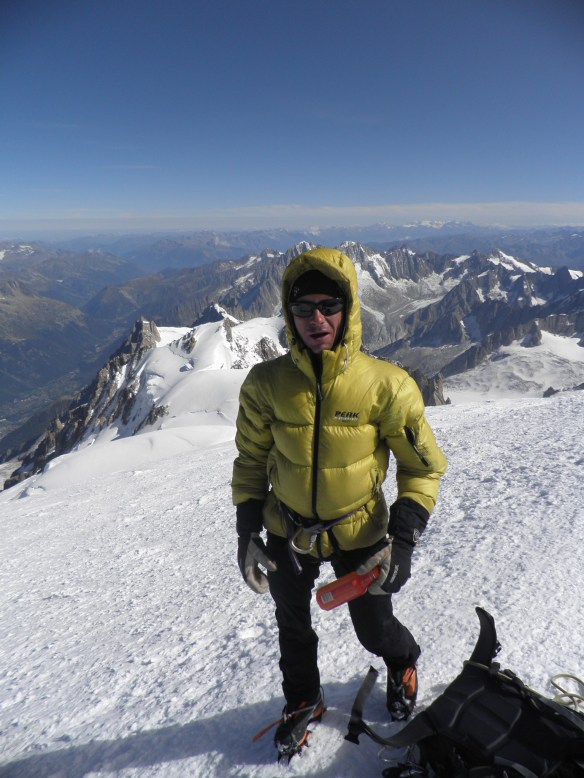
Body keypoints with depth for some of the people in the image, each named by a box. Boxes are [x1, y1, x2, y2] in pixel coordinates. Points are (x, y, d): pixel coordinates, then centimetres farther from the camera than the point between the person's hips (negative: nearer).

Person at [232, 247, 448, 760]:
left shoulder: (386, 385, -21)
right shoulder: (266, 384, -16)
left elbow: (424, 467, -10)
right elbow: (252, 460, -1)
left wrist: (403, 541, -18)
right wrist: (247, 533, -5)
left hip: (359, 535, -1)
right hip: (287, 534, 2)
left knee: (374, 629, 18)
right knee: (293, 629, 23)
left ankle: (403, 663, 57)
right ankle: (303, 700, 55)